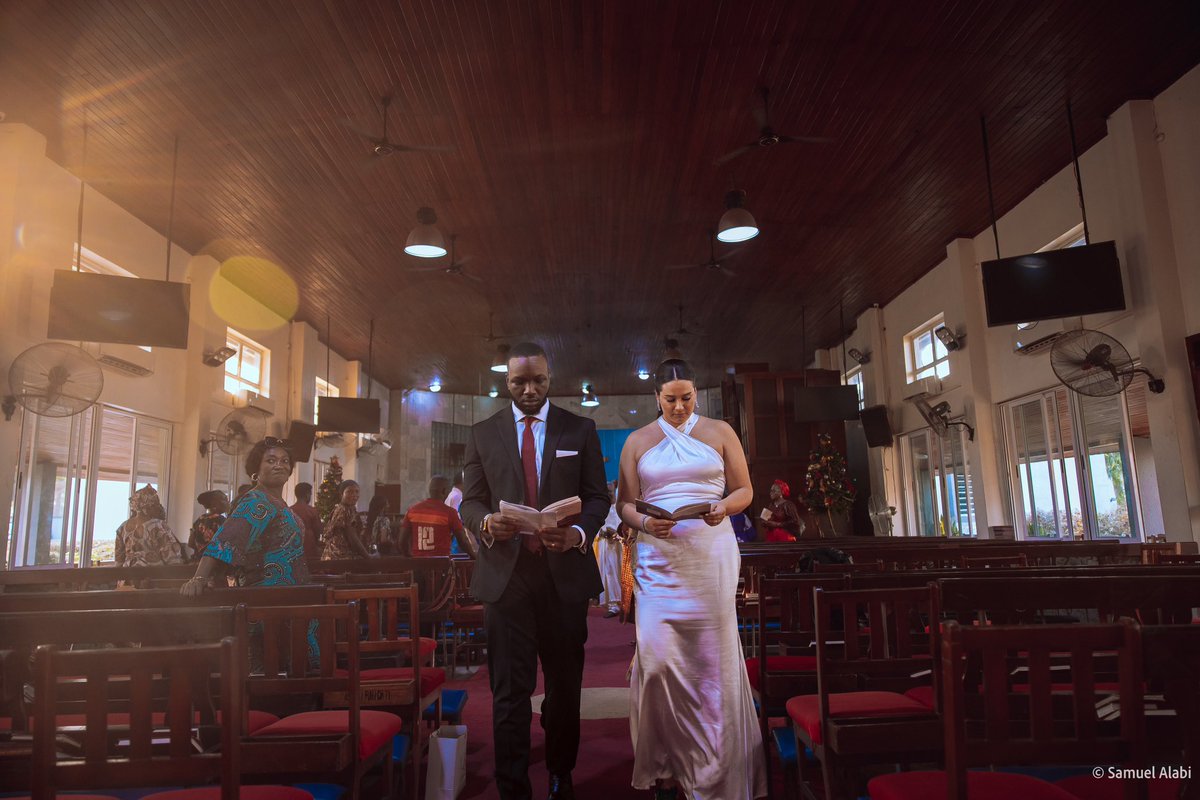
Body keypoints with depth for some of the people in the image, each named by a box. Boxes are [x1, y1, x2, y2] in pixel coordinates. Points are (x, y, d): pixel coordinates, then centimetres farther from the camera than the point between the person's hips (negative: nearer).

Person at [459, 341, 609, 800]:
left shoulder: (580, 430, 5)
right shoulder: (483, 434, 6)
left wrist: (578, 534, -16)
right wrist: (486, 522, -16)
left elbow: (597, 496, 4)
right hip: (505, 573, 0)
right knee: (509, 691, 3)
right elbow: (469, 502, 7)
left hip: (566, 572, 1)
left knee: (565, 685, 15)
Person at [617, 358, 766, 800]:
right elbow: (625, 503, 8)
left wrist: (724, 507, -13)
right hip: (657, 560, 1)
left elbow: (744, 489, 8)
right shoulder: (637, 441, 10)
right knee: (657, 660, -6)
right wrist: (645, 523, -13)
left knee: (714, 660, 2)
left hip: (711, 558, 0)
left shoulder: (720, 432, 8)